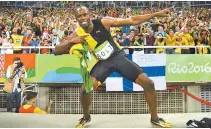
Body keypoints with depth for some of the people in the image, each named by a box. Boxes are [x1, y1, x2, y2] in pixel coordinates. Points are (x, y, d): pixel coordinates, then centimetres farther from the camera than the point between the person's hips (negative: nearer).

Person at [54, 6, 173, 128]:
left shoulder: (103, 22, -12)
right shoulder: (77, 35, -9)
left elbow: (133, 20, -11)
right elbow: (56, 51, -15)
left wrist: (157, 14, -12)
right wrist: (71, 41, -32)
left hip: (118, 56, 0)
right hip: (101, 63, 0)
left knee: (148, 83, -8)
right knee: (85, 89, -22)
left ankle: (155, 118, 14)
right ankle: (86, 117, 11)